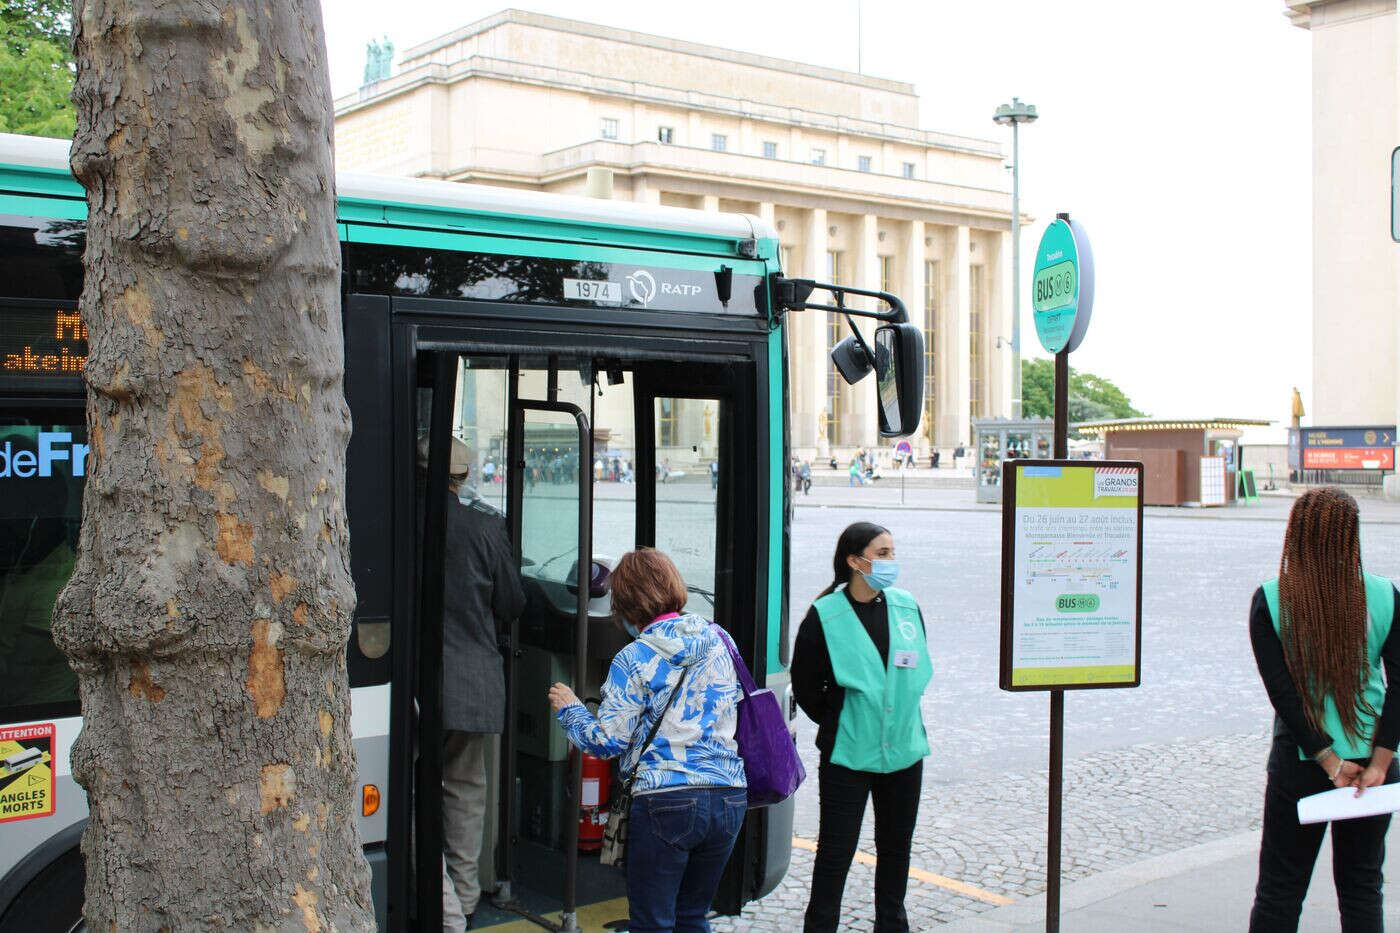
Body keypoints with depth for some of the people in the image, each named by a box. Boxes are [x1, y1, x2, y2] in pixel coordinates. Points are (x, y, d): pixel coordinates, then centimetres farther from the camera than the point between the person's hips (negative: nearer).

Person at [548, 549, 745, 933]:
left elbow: (608, 741, -7)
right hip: (729, 797, 6)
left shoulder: (634, 659, -6)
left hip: (666, 801, -6)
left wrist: (569, 709, 10)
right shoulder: (720, 642, 9)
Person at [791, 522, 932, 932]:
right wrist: (837, 723, 4)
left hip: (904, 747, 5)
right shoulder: (825, 616, -11)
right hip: (848, 754, -4)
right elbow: (805, 685, -2)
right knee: (836, 850, 1)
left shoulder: (906, 606, 1)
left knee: (896, 845, 17)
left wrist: (901, 711, 12)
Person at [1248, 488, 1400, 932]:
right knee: (1362, 887, 14)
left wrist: (1329, 761, -10)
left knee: (1279, 889, 8)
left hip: (1300, 761, -2)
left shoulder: (1270, 600, -8)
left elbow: (1281, 690, -12)